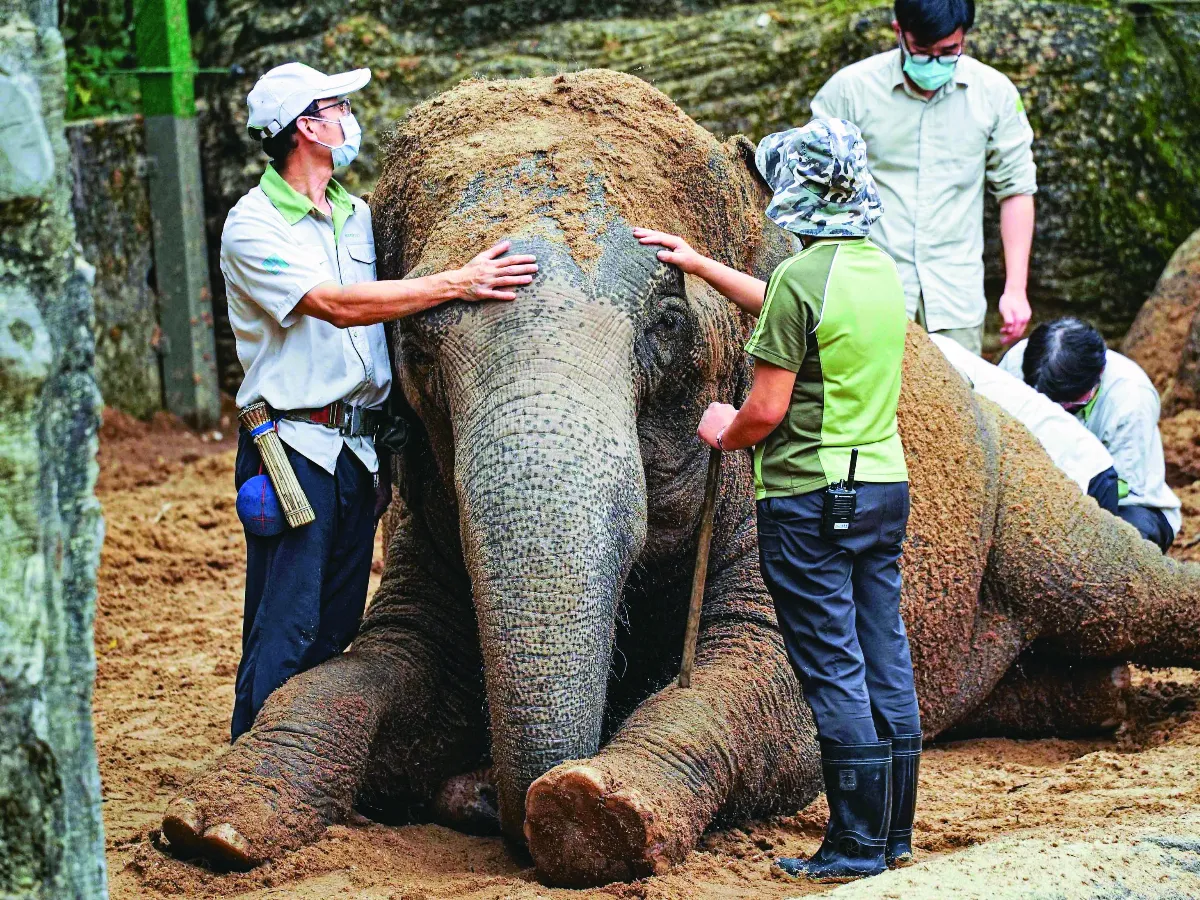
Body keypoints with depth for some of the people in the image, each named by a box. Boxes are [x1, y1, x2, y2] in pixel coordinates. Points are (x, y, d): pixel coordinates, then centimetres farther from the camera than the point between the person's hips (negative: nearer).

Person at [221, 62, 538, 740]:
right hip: (295, 447, -7)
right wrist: (457, 284, -25)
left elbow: (395, 300, 20)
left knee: (336, 626, 10)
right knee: (285, 628, -8)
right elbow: (339, 305, -21)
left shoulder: (356, 214, 14)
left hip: (360, 448, 7)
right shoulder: (253, 227, -9)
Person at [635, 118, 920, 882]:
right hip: (885, 484, 8)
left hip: (810, 499, -8)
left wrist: (724, 432, 5)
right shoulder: (881, 268, 9)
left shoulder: (802, 276, -16)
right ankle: (895, 832, 17)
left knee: (832, 669, -3)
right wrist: (697, 264, 34)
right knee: (886, 661, 10)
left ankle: (856, 846, -1)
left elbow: (767, 410, -17)